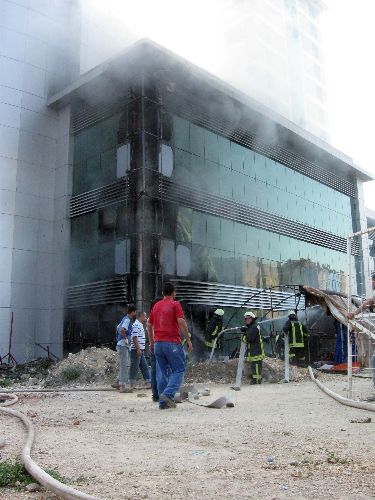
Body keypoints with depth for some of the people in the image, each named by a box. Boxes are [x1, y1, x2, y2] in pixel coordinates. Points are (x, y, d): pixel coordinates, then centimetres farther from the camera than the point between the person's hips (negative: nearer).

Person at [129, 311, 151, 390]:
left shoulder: (140, 325, 18)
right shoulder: (136, 325, -14)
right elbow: (134, 338, -20)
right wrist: (138, 349, -22)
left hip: (140, 350, 10)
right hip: (136, 350, -10)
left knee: (144, 367, 10)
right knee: (134, 367, -4)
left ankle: (149, 383, 12)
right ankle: (132, 384, 2)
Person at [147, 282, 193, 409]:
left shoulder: (156, 306, 14)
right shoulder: (175, 304, -3)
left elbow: (149, 325, 16)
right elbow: (181, 322, -13)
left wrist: (151, 342, 24)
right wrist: (188, 340, -9)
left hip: (158, 343, 6)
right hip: (172, 342, -5)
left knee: (162, 373, 9)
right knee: (179, 370, 3)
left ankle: (163, 402, 9)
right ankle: (168, 394, -15)